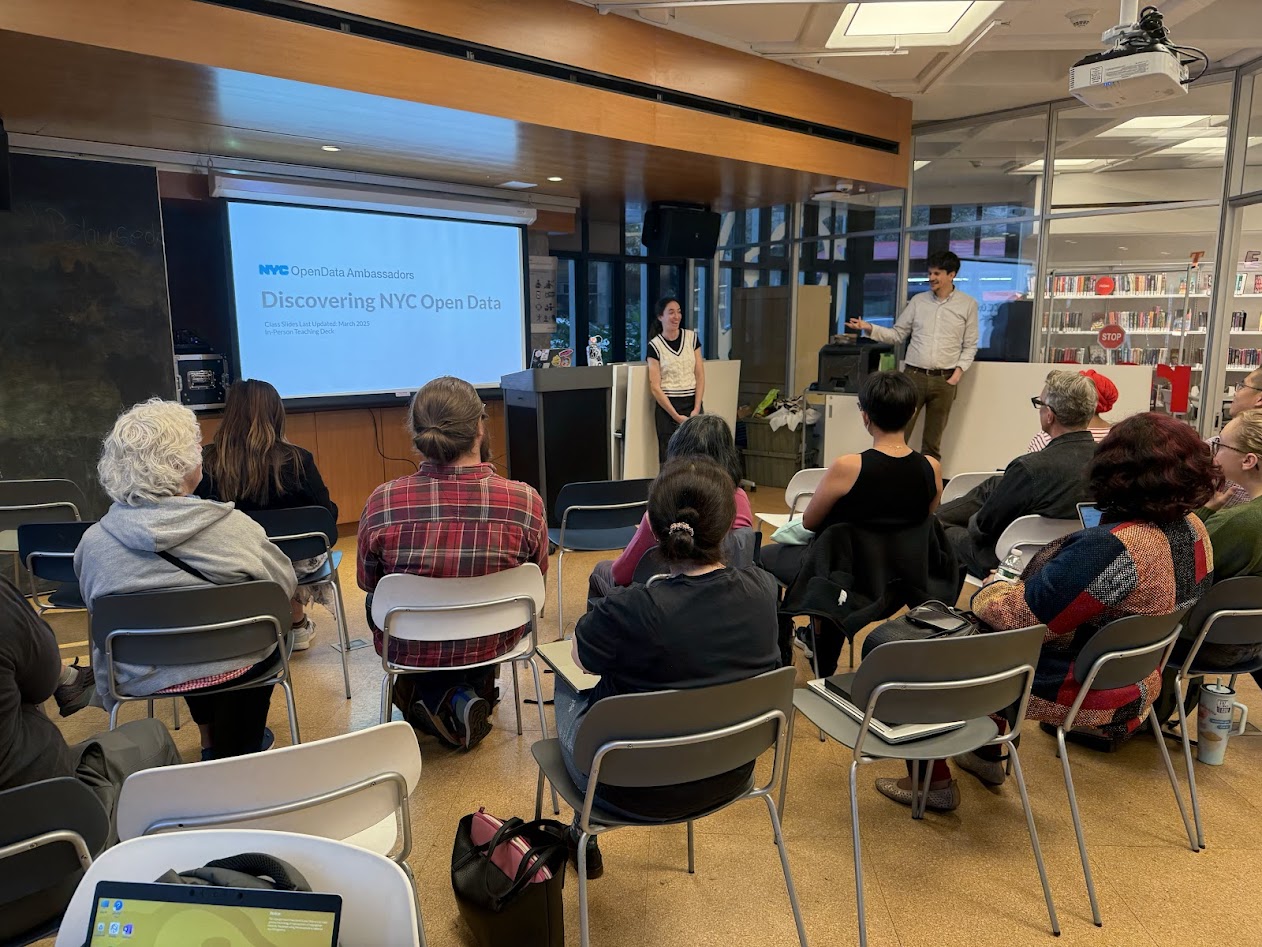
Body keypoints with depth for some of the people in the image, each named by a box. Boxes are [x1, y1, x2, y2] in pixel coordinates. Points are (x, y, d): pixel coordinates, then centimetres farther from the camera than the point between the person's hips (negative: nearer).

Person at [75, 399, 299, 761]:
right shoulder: (233, 526, -24)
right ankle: (234, 755, 42)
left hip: (141, 679, 3)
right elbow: (285, 585, -9)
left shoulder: (93, 542, -15)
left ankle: (212, 741, 46)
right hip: (234, 669, -3)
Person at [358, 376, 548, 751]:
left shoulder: (382, 502, -23)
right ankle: (470, 694, 24)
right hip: (492, 645, 0)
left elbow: (367, 583, -3)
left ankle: (431, 699, 25)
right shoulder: (525, 501, -23)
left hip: (409, 649, 0)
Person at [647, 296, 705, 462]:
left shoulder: (691, 337, 6)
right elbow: (655, 387, -5)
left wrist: (696, 409, -6)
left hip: (692, 405, 2)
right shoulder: (655, 345, -2)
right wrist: (676, 416, -10)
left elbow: (700, 376, 5)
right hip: (667, 407, -2)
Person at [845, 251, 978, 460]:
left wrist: (960, 369, -6)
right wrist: (870, 328, -7)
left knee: (932, 442, 7)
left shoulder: (968, 304, 5)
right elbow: (898, 334, 8)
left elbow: (970, 345, 7)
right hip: (913, 376, 1)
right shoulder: (918, 300, 8)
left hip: (944, 380, -1)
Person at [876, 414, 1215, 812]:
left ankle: (935, 783, 17)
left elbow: (1019, 616, -29)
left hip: (1064, 690, -9)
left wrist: (989, 589, -8)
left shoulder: (1112, 549, -34)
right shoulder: (1192, 530, -5)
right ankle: (987, 756, 39)